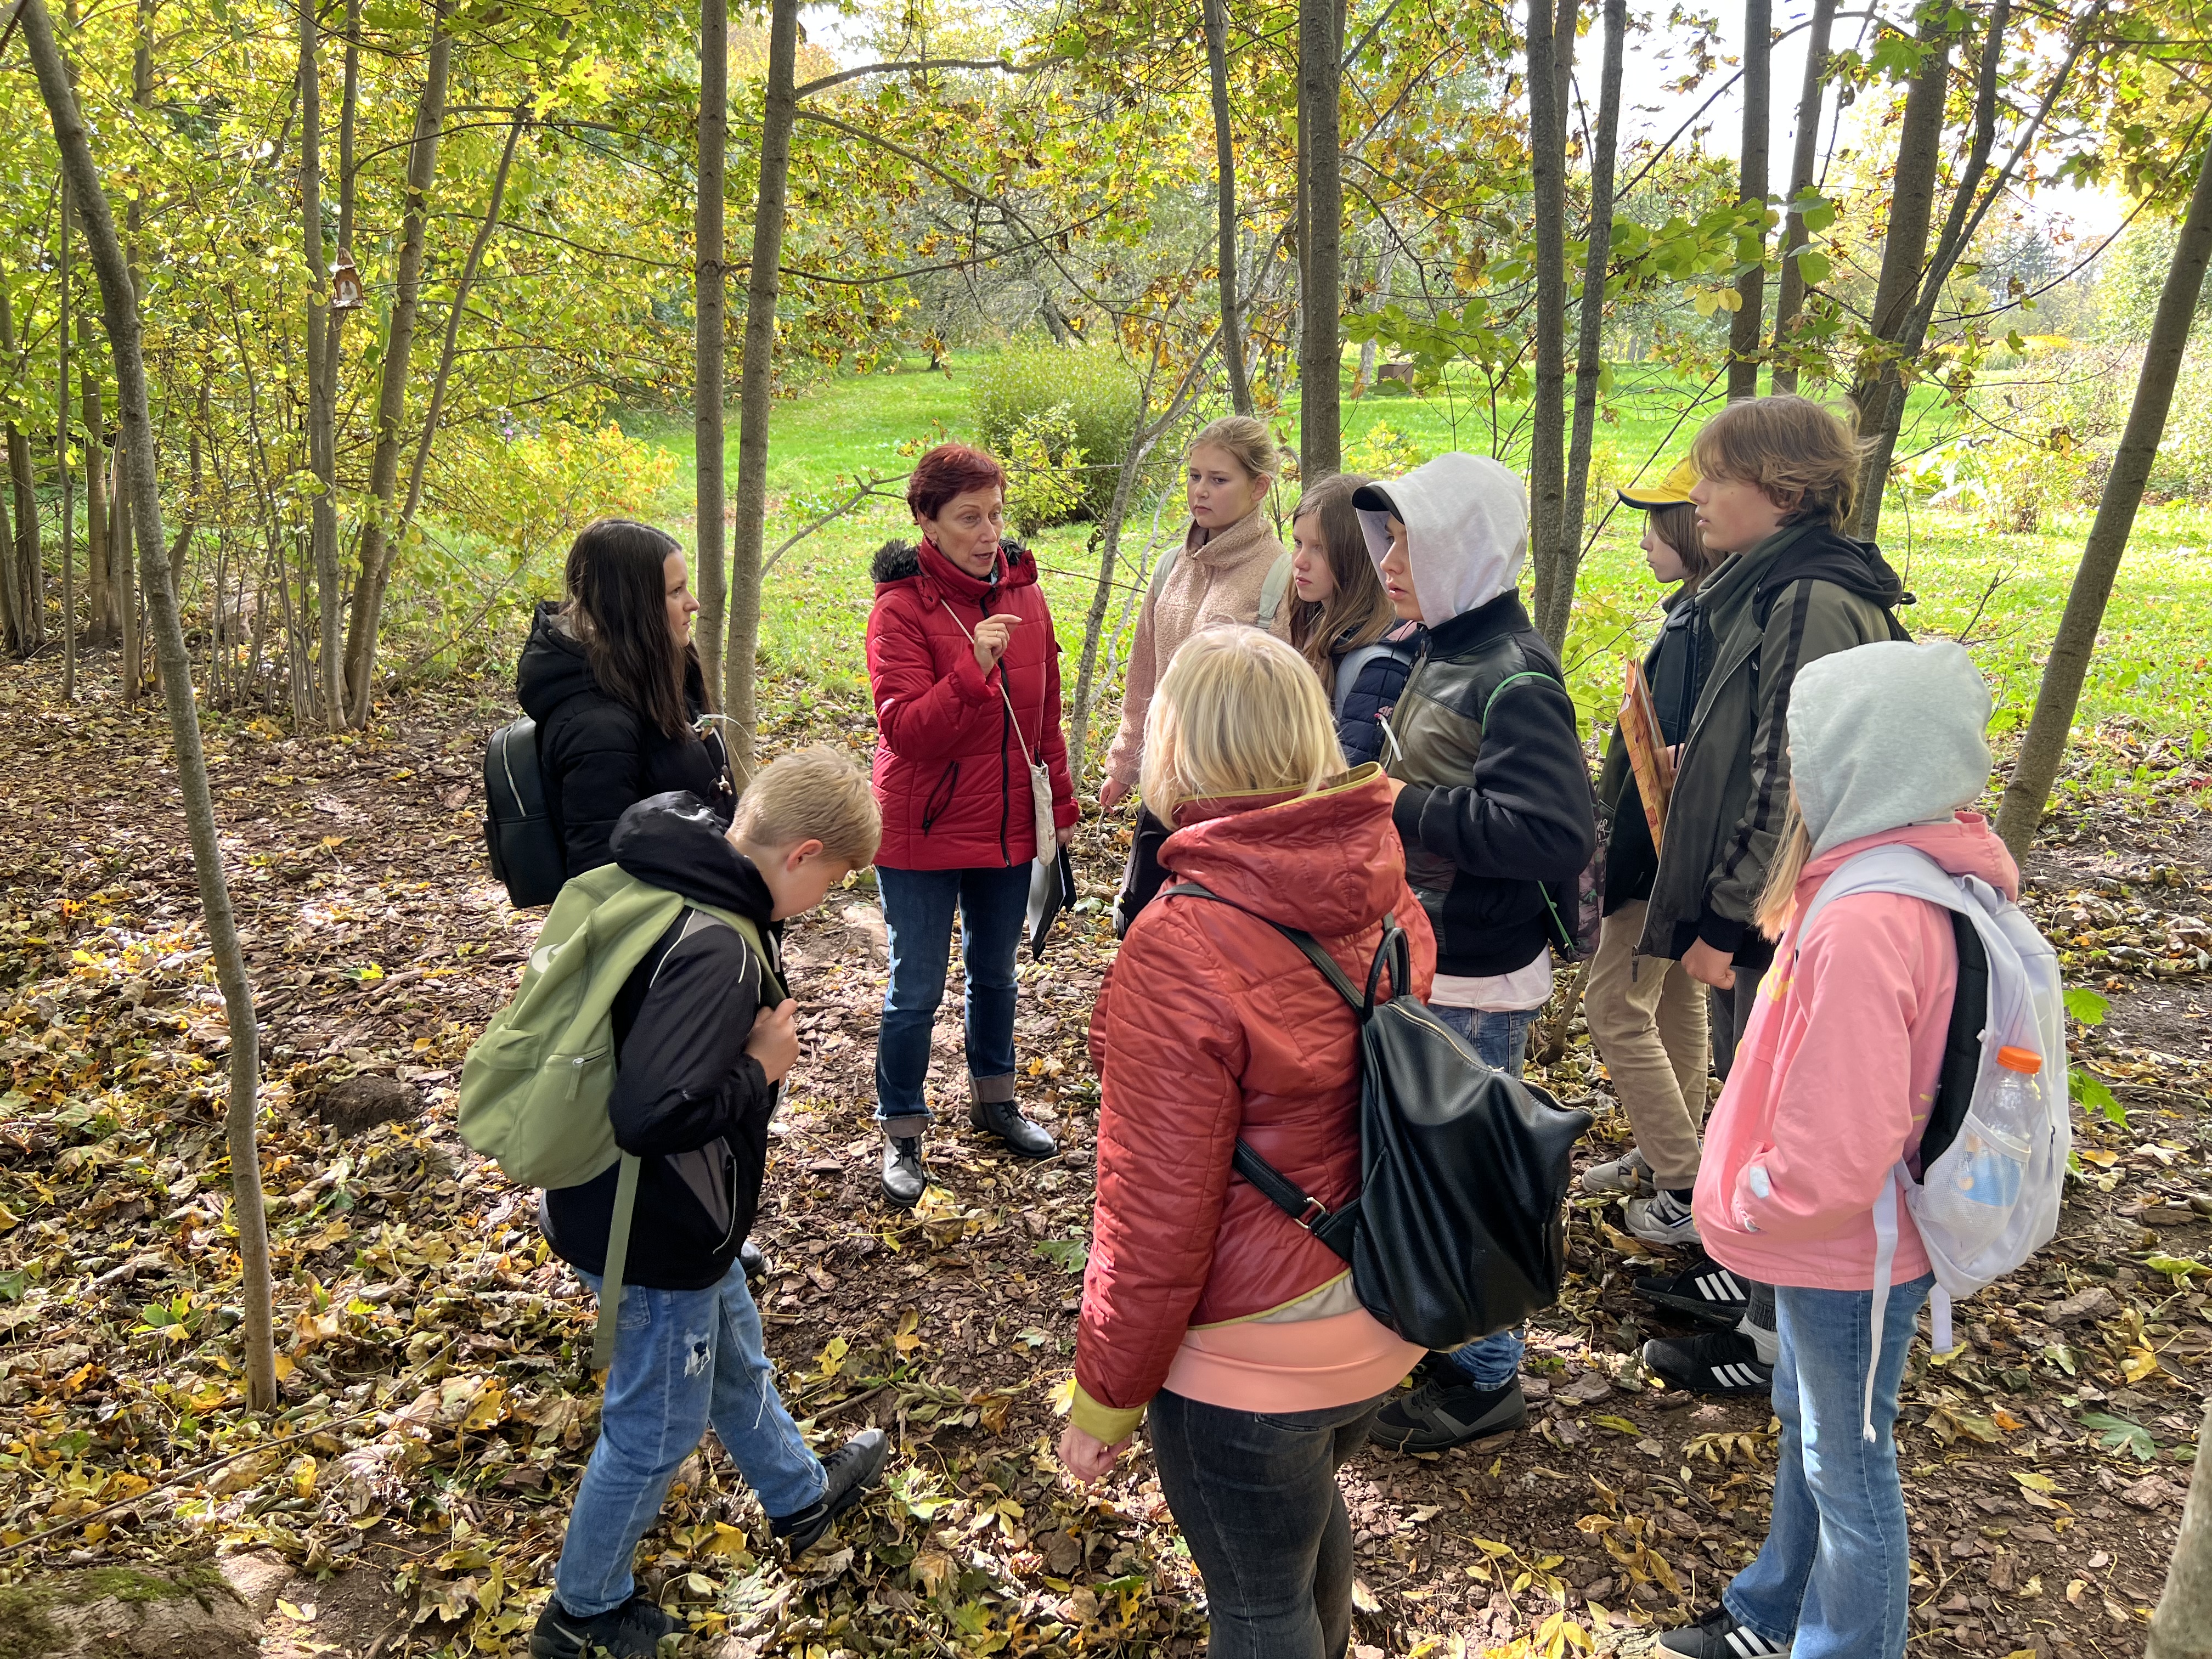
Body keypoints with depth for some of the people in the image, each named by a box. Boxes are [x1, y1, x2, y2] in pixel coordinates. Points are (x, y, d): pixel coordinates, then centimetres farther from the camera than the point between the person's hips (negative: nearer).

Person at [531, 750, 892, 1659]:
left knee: (735, 1360, 30)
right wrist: (761, 1070, -25)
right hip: (656, 1242, -9)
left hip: (653, 1212, 9)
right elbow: (654, 1112, -40)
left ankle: (801, 1495, 55)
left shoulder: (658, 884, -4)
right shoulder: (717, 951, -33)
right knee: (658, 1425, 15)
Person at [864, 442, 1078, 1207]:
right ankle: (902, 1135, 22)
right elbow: (906, 730, -22)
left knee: (995, 971, 21)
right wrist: (973, 669, -34)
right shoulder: (902, 608, -15)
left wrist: (1060, 800, 13)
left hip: (1009, 827, 5)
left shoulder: (1023, 592, 2)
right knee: (917, 989, 4)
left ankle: (994, 1098, 41)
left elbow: (1045, 710, 10)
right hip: (924, 834, -5)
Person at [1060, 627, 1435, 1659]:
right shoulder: (1386, 898, -8)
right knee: (1311, 1510, 33)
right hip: (1381, 1318, 7)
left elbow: (1156, 1215, -23)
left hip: (1253, 1358, -7)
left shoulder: (1181, 948, -28)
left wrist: (1105, 1398, -8)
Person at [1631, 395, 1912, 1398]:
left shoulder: (1813, 604, -21)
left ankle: (1778, 1342, 19)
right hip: (1756, 913, 10)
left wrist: (1723, 920, -21)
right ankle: (1749, 1277, 40)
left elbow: (1798, 788, -24)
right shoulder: (1772, 590, 11)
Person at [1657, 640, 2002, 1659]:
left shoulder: (1863, 925, -33)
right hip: (1836, 1235, 10)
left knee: (1847, 1468, 12)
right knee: (1805, 1425, 27)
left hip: (1846, 1252, -10)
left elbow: (1837, 1154, -32)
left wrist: (1742, 1214, -14)